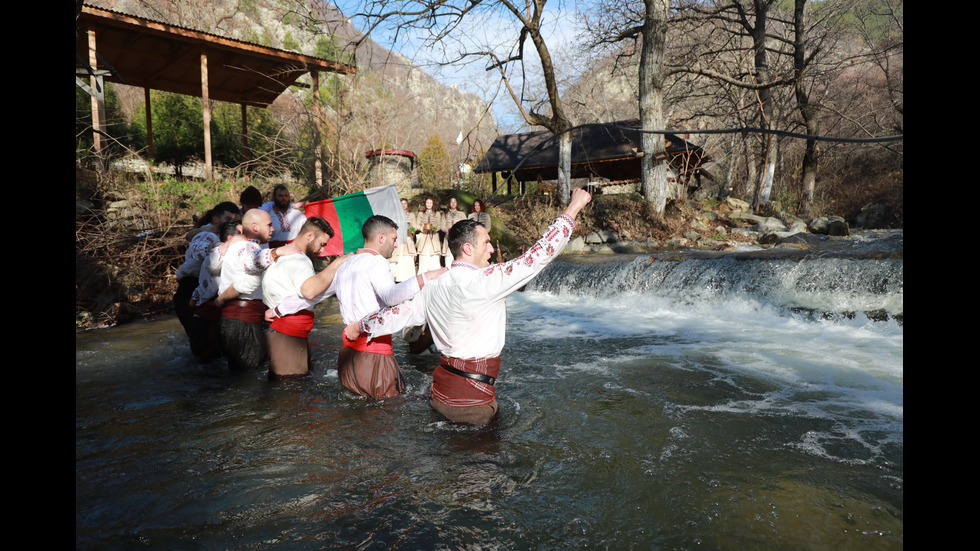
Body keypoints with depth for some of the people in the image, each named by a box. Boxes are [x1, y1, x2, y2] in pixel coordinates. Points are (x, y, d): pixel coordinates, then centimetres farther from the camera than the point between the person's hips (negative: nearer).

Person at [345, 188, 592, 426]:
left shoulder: (435, 286, 5)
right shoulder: (483, 281, -17)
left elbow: (403, 311, 15)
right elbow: (538, 255, -17)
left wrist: (361, 326, 33)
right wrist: (573, 208, -9)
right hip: (471, 399, -8)